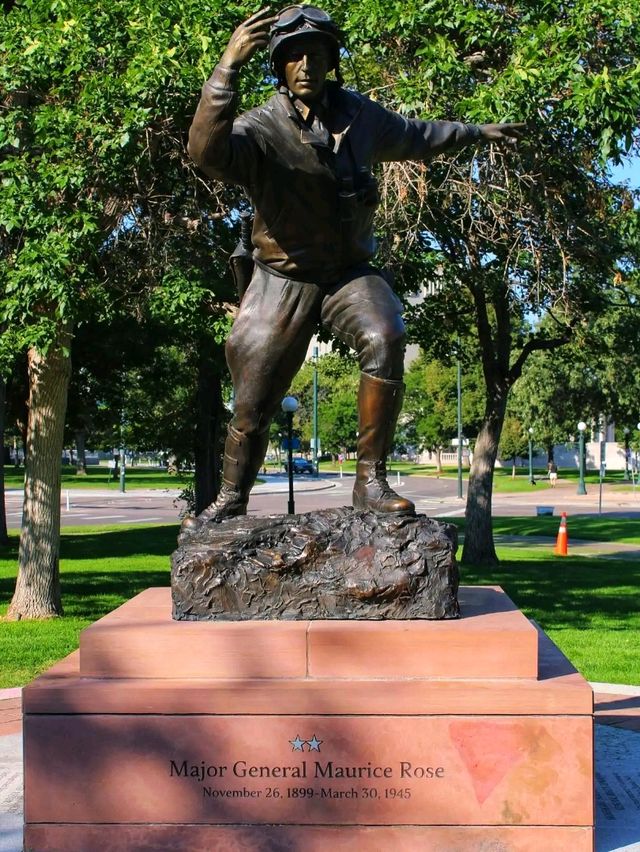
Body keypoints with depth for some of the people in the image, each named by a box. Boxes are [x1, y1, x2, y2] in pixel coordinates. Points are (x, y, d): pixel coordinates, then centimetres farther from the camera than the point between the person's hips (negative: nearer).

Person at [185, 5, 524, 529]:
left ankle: (371, 482, -22)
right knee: (252, 404, 2)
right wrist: (228, 67, -48)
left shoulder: (359, 114, 0)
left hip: (351, 273, 2)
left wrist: (476, 132, 33)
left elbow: (413, 136, 22)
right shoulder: (262, 128, -16)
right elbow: (208, 152, -38)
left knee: (385, 341, -29)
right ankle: (231, 500, 28)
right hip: (284, 281, -2)